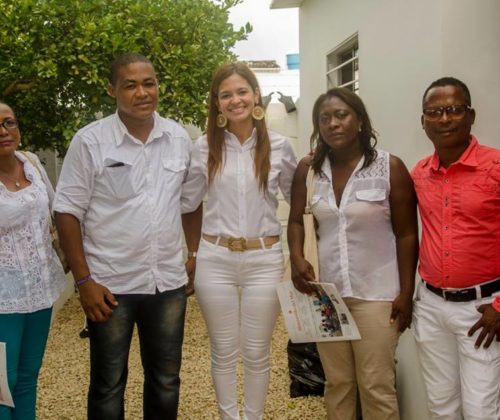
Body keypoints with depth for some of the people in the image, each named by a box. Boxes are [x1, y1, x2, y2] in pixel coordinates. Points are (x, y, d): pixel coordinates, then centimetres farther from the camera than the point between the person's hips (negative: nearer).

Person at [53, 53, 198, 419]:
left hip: (169, 282, 3)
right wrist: (84, 280, -11)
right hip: (110, 285, -3)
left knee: (166, 382, 17)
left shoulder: (180, 138, 2)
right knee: (108, 386, 12)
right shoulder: (89, 141, -9)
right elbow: (68, 212, -7)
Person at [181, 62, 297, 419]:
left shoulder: (279, 147, 0)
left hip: (264, 259, 0)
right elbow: (186, 200, 10)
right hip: (215, 259, 1)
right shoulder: (205, 148, 1)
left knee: (257, 353, 11)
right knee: (224, 351, 13)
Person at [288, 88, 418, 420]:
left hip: (377, 294, -3)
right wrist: (297, 258, -7)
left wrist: (406, 293, -7)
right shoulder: (308, 169, 1)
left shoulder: (390, 167, -8)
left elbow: (407, 234, -5)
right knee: (336, 383, 16)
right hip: (327, 291, 4)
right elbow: (296, 220, 12)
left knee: (376, 387, 5)